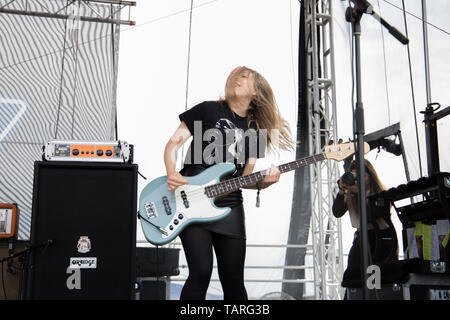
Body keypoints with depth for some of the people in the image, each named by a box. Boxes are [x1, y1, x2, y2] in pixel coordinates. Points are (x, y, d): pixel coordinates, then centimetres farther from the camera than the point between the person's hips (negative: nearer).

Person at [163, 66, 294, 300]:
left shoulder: (255, 131, 14)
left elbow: (244, 179, 13)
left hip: (229, 208, 4)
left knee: (234, 281, 5)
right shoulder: (208, 110, 4)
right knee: (201, 272, -16)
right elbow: (173, 143, 2)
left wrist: (263, 182, -9)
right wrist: (171, 173, -16)